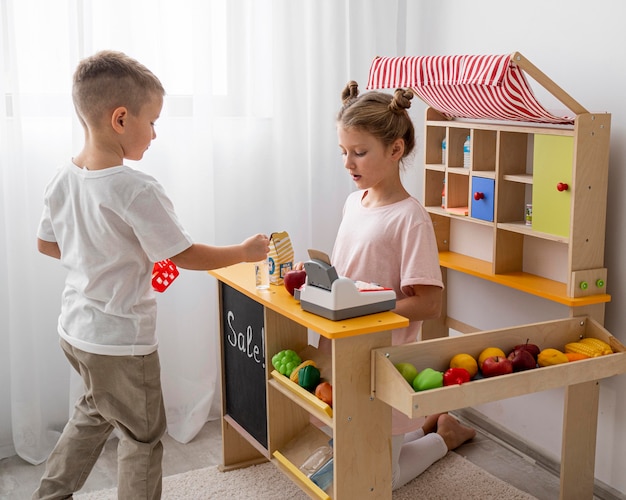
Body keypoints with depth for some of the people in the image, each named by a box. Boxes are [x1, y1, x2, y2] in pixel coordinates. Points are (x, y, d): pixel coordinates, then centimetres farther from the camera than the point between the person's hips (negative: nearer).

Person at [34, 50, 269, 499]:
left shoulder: (63, 179, -3)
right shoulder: (137, 190, -26)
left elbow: (47, 243, 10)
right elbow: (185, 256, -19)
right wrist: (244, 251, -6)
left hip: (75, 327, 8)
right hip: (121, 338, -8)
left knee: (95, 411, 30)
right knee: (142, 434, 12)